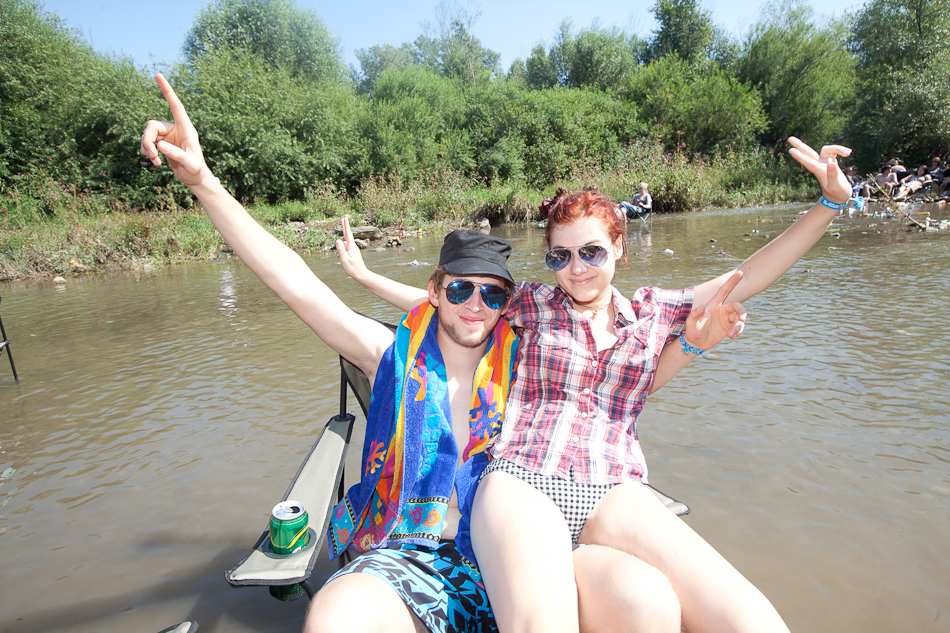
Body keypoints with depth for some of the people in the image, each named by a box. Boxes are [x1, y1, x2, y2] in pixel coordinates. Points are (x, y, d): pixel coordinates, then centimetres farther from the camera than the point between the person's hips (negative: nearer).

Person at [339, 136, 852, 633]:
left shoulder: (654, 311, 17)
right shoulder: (531, 304, 15)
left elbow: (745, 278, 18)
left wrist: (831, 200, 12)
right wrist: (365, 275, 25)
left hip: (613, 492, 3)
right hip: (520, 482, -2)